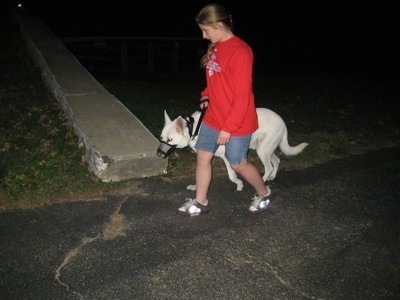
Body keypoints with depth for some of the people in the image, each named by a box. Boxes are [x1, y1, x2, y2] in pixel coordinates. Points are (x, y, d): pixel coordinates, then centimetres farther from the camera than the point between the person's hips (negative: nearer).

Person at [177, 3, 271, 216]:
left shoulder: (240, 51, -22)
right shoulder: (215, 48, 4)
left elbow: (242, 96, -22)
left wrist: (229, 127, -21)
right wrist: (206, 95, 0)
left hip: (236, 122, -8)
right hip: (213, 118, 8)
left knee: (238, 164, 8)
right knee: (202, 157, 12)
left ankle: (263, 194, 35)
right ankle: (200, 203, 28)